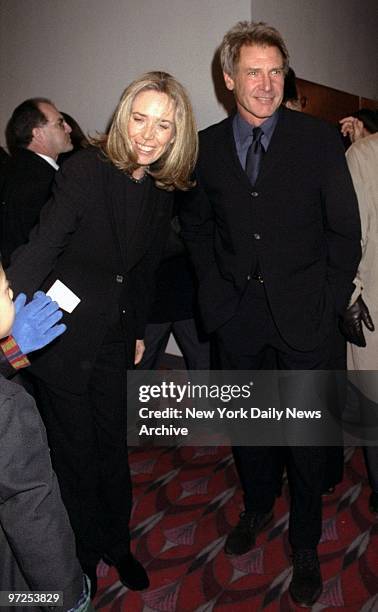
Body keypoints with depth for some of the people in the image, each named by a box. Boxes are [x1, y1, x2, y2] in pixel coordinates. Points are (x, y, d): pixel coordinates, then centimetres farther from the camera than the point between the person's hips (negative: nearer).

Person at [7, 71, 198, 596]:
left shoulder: (161, 189, 2)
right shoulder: (86, 170, -17)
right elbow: (41, 248, -26)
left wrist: (137, 331, 15)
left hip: (115, 335, 5)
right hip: (64, 334, -5)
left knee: (113, 443, 17)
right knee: (75, 449, 10)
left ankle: (117, 543, 39)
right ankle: (85, 554, 34)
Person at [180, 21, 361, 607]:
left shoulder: (319, 139, -5)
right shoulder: (205, 146, 2)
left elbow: (345, 229, -2)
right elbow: (197, 226, 12)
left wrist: (331, 305, -7)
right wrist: (216, 292, 2)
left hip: (303, 313, -2)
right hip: (237, 313, 3)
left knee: (306, 432, 9)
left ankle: (305, 544, 31)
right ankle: (257, 507, 45)